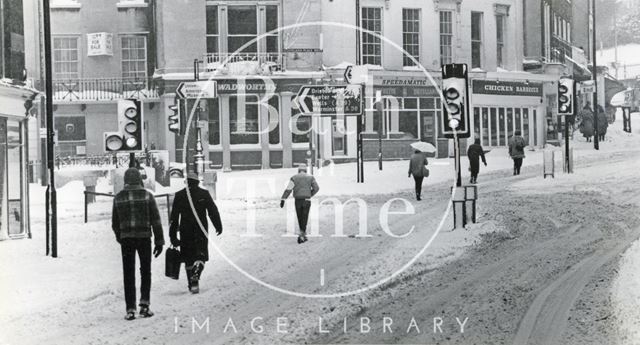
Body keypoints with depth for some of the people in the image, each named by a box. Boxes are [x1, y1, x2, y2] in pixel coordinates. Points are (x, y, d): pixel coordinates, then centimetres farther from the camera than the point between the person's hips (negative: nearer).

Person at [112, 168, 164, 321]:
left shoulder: (118, 198, 3)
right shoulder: (147, 195, -3)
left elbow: (115, 223, 10)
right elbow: (156, 220, -4)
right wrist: (159, 241, 2)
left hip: (126, 239, 1)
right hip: (144, 238, -1)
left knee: (129, 274, 6)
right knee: (145, 271, 14)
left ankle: (130, 309, 1)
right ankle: (144, 304, 2)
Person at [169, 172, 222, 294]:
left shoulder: (179, 195, 3)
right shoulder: (204, 194, -2)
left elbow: (174, 217, 3)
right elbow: (213, 211, -1)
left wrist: (173, 235, 6)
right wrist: (218, 226, 10)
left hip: (185, 231, 2)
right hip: (201, 231, -2)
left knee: (188, 258, 14)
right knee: (200, 256, 0)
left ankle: (191, 283, 19)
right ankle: (195, 279, -23)